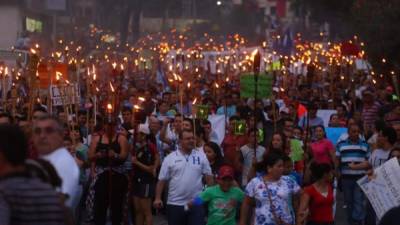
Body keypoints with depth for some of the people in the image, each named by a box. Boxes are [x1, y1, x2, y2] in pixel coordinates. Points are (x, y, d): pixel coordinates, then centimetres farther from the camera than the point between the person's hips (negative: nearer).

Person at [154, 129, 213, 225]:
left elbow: (208, 177, 5)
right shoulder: (170, 158, -1)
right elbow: (162, 180, 1)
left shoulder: (201, 156, 3)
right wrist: (158, 198, -6)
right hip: (175, 204, 0)